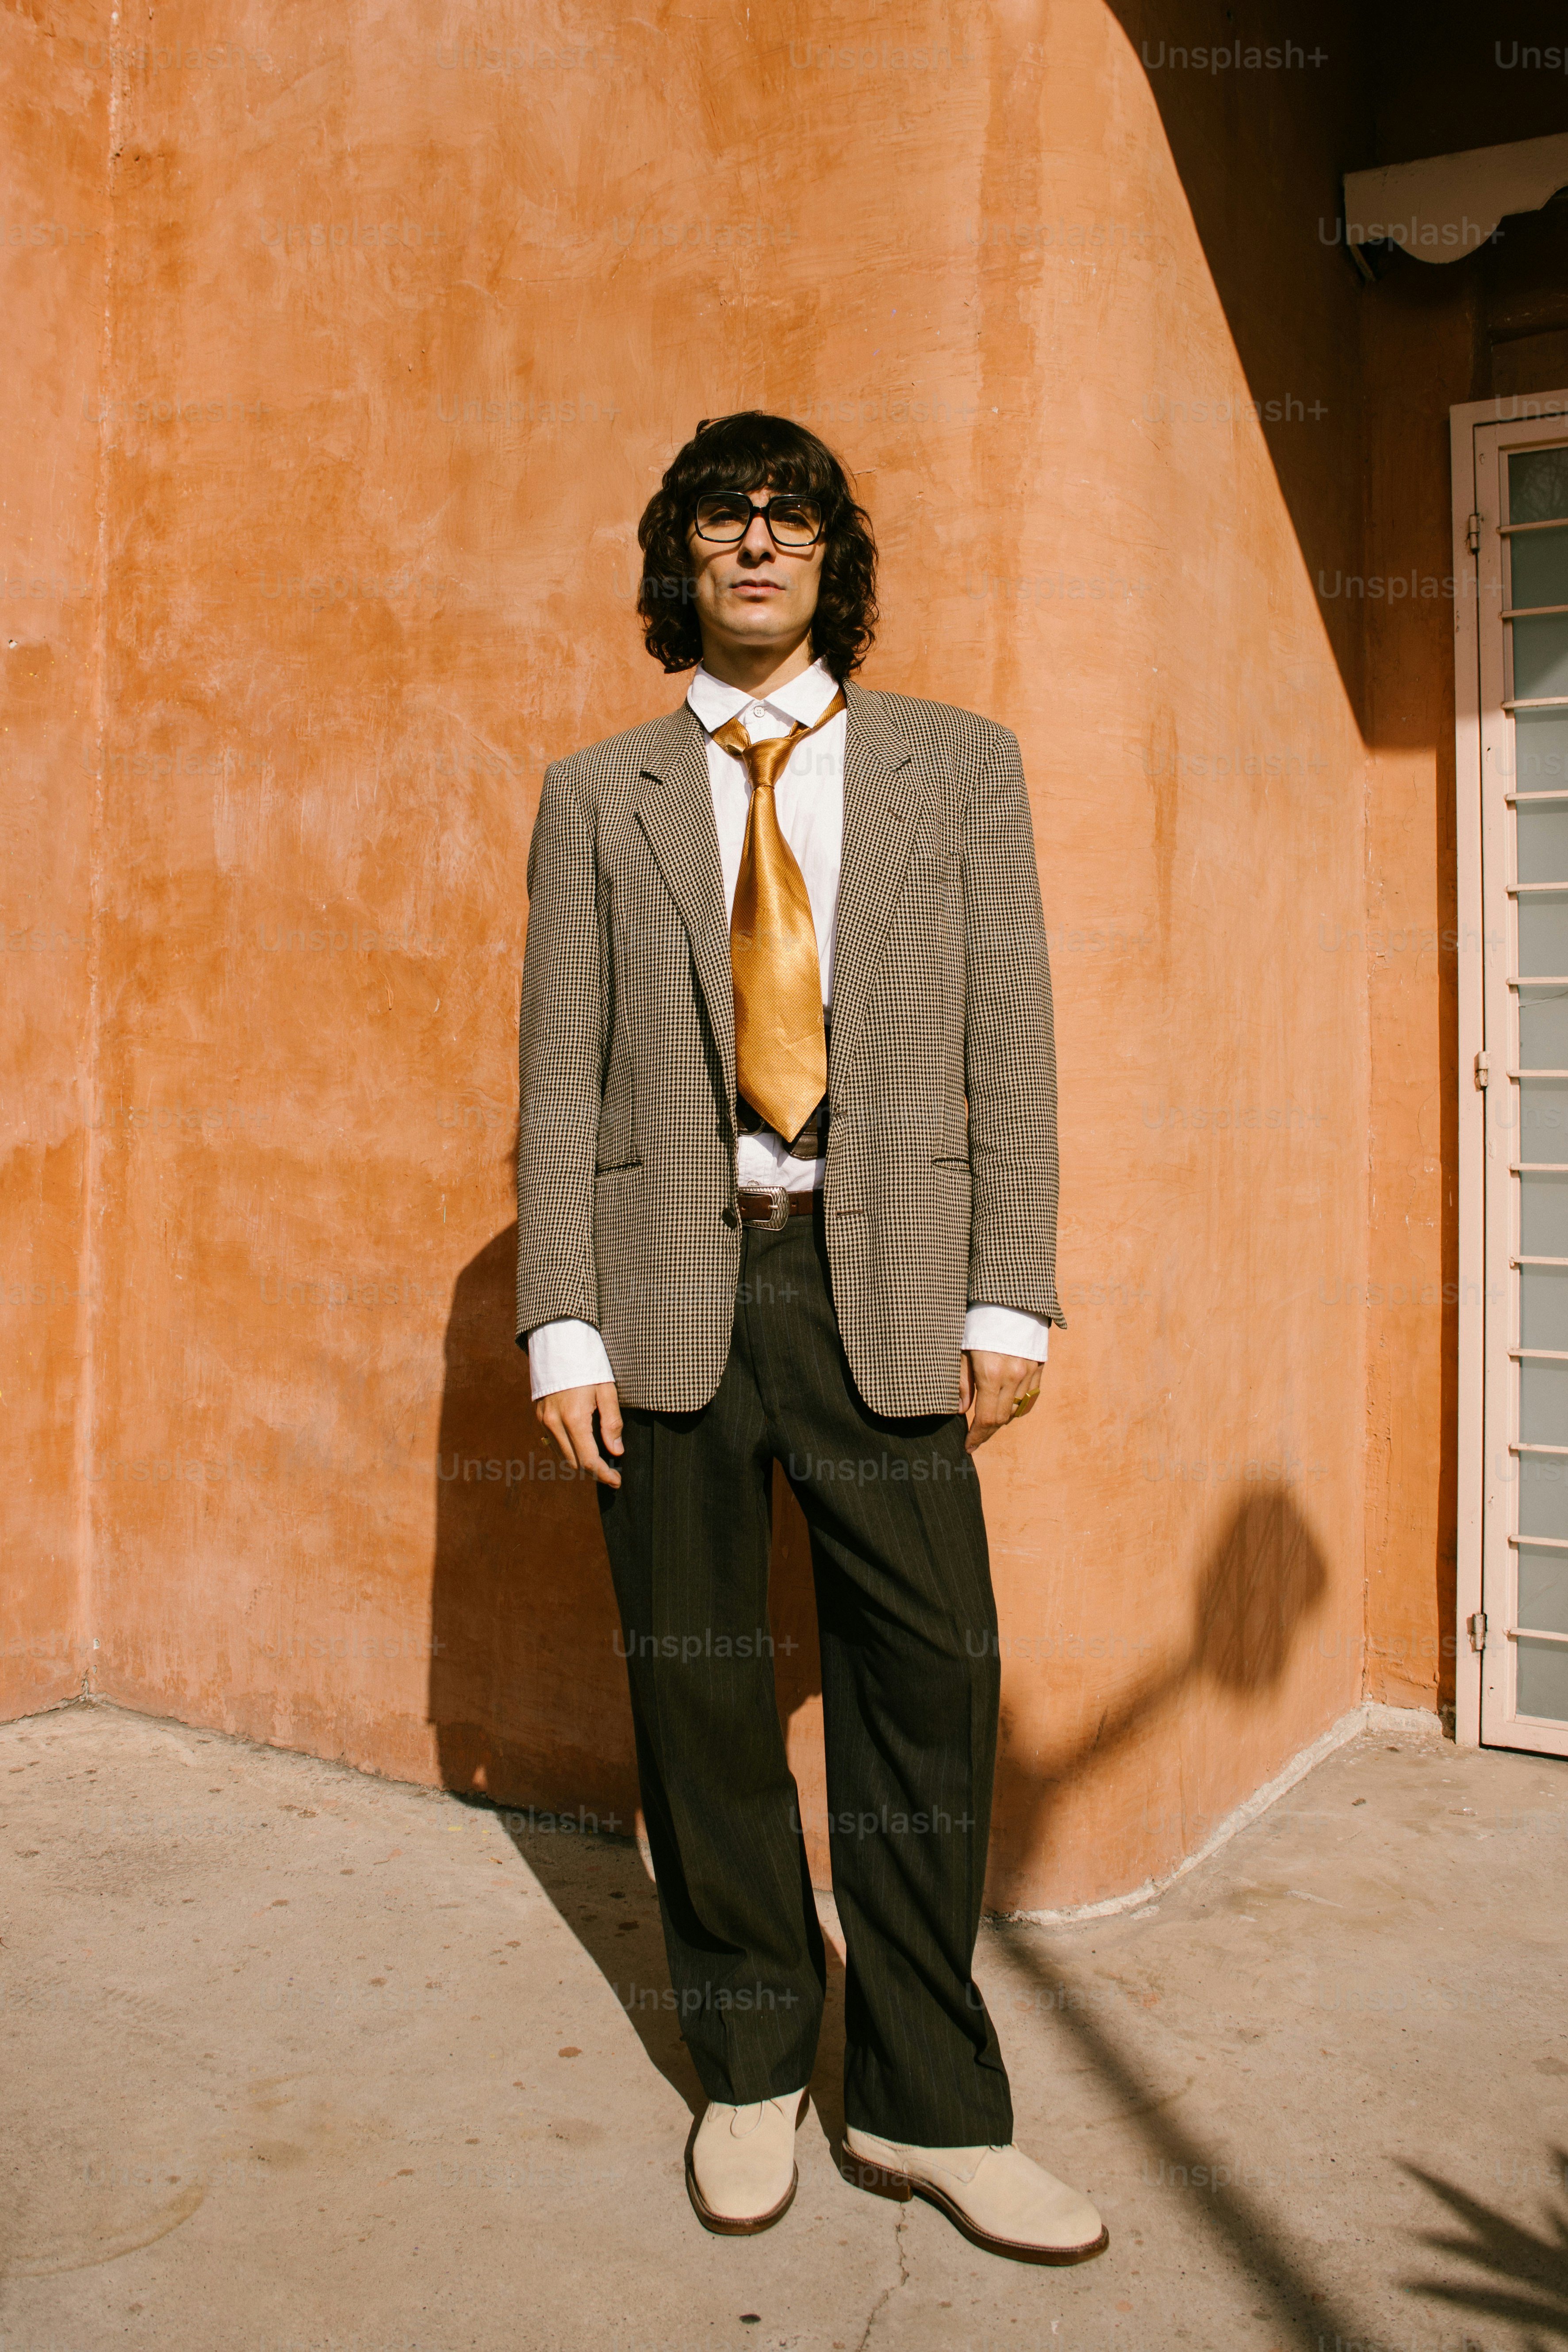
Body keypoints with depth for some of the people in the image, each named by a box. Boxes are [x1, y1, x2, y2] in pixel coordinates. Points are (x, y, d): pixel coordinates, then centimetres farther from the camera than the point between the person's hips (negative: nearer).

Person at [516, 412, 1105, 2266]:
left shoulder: (955, 768, 9)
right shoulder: (597, 797, 9)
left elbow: (1009, 1045, 4)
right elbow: (560, 1076, 5)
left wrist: (1010, 1297, -3)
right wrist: (561, 1326, -3)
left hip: (887, 1289, 0)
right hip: (670, 1292, 1)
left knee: (925, 1686, 2)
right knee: (698, 1697, 8)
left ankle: (926, 2109, 20)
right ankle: (752, 2073, 28)